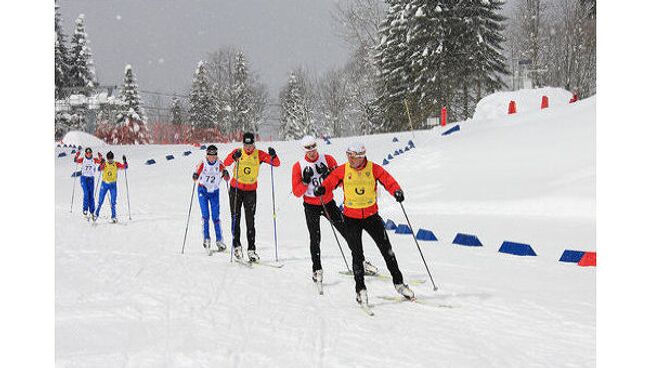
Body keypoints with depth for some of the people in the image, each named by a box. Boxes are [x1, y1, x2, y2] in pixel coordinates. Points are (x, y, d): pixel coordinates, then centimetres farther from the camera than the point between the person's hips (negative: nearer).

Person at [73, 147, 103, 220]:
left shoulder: (94, 160, 4)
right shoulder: (83, 159, 3)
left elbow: (101, 161, -9)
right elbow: (76, 160, -12)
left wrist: (100, 156, -27)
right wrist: (78, 152, -24)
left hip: (91, 178, 1)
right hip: (84, 178, -1)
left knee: (91, 196, 2)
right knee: (86, 194, -16)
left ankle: (92, 212, 10)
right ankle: (85, 210, -13)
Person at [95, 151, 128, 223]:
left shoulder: (116, 164, -2)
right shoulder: (104, 164, -4)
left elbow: (124, 167, -15)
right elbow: (100, 169, -22)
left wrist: (124, 162, -34)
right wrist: (102, 164, -40)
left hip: (113, 184, 0)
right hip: (104, 184, 0)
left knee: (113, 202, 0)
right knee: (100, 201, 8)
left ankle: (113, 216, 7)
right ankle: (96, 214, 24)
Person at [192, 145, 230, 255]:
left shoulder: (220, 164, -12)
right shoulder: (202, 163, -15)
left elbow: (227, 178, -11)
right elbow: (195, 176, -11)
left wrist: (226, 174, -33)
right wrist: (195, 176, -34)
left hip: (214, 191, 1)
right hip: (203, 190, -1)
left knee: (216, 217, -1)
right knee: (205, 215, -10)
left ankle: (219, 240, 7)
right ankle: (206, 239, -5)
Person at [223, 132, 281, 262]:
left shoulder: (259, 154, -3)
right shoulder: (238, 152, -5)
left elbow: (276, 163, -9)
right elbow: (225, 163, -22)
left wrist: (273, 156, -30)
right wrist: (234, 157, -41)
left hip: (251, 190, 0)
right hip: (236, 189, 0)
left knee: (250, 221, -2)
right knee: (236, 218, 4)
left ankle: (251, 250, 0)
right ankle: (236, 245, 16)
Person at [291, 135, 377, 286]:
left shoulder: (328, 159, -4)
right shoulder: (298, 166, -6)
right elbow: (297, 192, -7)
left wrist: (328, 174, -21)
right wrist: (306, 181, -22)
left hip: (329, 203, 2)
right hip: (311, 206, -1)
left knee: (346, 231, 2)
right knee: (315, 238, -8)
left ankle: (361, 262, 14)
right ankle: (317, 269, 6)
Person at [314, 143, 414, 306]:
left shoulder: (373, 168, -7)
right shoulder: (342, 170, -5)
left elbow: (388, 180, -11)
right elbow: (331, 180, -6)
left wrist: (397, 191, -30)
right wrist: (322, 188, -28)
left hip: (371, 215, 1)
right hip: (351, 218, 0)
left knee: (387, 250, 4)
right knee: (357, 254, -2)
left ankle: (399, 283, 20)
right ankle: (360, 289, 9)